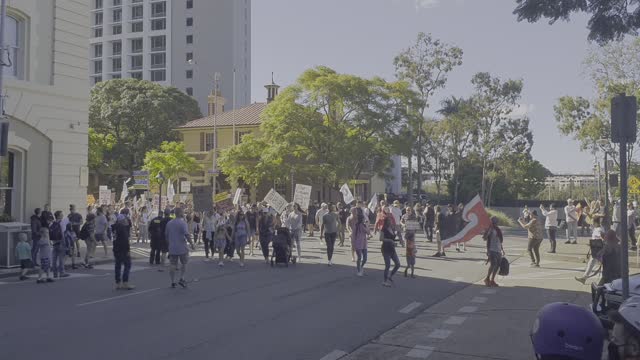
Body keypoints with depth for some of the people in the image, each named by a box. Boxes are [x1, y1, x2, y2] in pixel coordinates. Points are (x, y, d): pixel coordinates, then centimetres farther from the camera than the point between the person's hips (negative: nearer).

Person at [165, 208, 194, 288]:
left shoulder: (169, 223, 8)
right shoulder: (183, 223, -13)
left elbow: (166, 235, 15)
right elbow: (187, 234, -19)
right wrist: (191, 243, -7)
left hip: (172, 248, 5)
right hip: (182, 247, -5)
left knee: (173, 265, 6)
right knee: (184, 263, 12)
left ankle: (173, 282, 7)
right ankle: (181, 279, 5)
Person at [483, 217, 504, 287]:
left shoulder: (499, 230, 16)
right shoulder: (490, 229, -7)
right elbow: (484, 238, -21)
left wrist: (502, 250, 25)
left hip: (498, 251, 8)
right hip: (492, 250, -8)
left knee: (497, 265, 6)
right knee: (493, 265, -17)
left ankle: (492, 280, 16)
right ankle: (487, 278, -1)